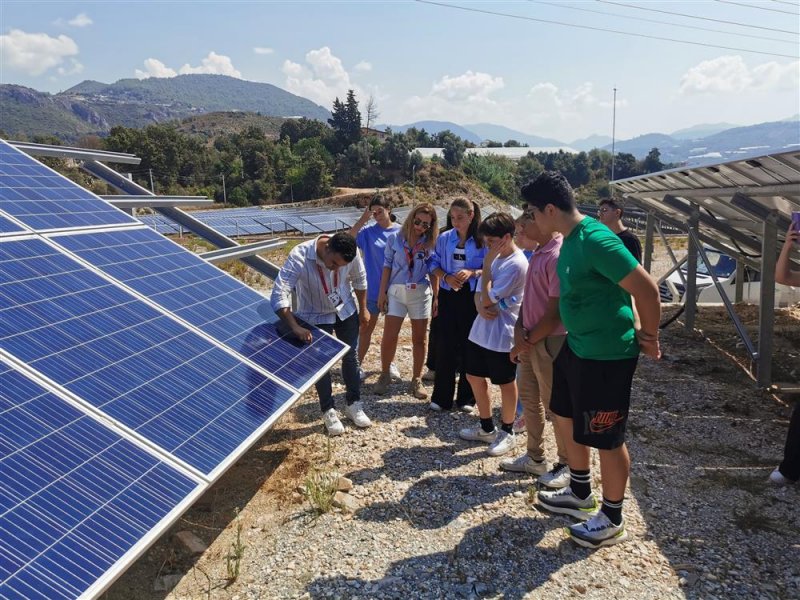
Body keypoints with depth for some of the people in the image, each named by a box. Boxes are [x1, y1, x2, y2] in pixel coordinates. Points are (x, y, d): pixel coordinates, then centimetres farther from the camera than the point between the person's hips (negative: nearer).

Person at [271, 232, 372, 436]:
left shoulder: (350, 253, -25)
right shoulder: (299, 257, -36)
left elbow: (359, 279, -3)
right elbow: (279, 295, -39)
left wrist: (363, 309, 5)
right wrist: (295, 327, -47)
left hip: (346, 310, 3)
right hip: (315, 316, -3)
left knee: (350, 357, 12)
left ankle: (354, 404, 30)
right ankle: (328, 411, 21)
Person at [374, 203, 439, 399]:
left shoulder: (431, 243, 0)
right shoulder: (395, 239, -2)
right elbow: (387, 266, 2)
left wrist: (436, 297, 3)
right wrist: (382, 292, 0)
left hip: (421, 293, 1)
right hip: (396, 291, -1)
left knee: (419, 339, 7)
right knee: (389, 337, -2)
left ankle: (416, 380, 20)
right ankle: (385, 375, 18)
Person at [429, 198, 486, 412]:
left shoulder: (482, 240, -6)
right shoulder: (444, 238, 1)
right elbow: (434, 264, 6)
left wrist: (473, 273, -22)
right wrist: (446, 277, -12)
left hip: (472, 297, -2)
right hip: (448, 296, 2)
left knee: (469, 345, 6)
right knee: (445, 346, 3)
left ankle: (466, 397, 20)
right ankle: (441, 397, 14)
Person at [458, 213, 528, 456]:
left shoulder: (516, 264, -20)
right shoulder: (494, 256, 8)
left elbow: (489, 298, -21)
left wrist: (487, 265, -14)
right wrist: (481, 307, -12)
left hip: (502, 336, -9)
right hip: (480, 331, 9)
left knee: (506, 383, 7)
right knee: (474, 377, 16)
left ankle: (507, 432, 26)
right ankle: (487, 427, 33)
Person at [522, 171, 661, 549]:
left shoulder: (595, 240, -25)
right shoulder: (569, 238, 5)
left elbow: (646, 288, -23)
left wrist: (648, 336, -11)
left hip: (608, 355, -10)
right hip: (576, 346, 10)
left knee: (606, 439, 6)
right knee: (566, 418, 22)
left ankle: (612, 520, 27)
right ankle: (580, 494, 43)